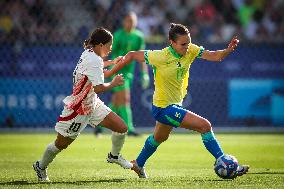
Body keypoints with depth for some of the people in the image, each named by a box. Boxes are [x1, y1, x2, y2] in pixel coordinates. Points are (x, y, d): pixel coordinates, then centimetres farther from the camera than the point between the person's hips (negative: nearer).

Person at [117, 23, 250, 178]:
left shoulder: (190, 50, -10)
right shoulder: (161, 57, -25)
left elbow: (214, 56, -21)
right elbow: (133, 55, -16)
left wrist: (228, 50, -40)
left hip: (175, 104, 9)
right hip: (164, 108, -9)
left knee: (159, 137, 32)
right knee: (205, 126, -17)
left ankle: (138, 164, 55)